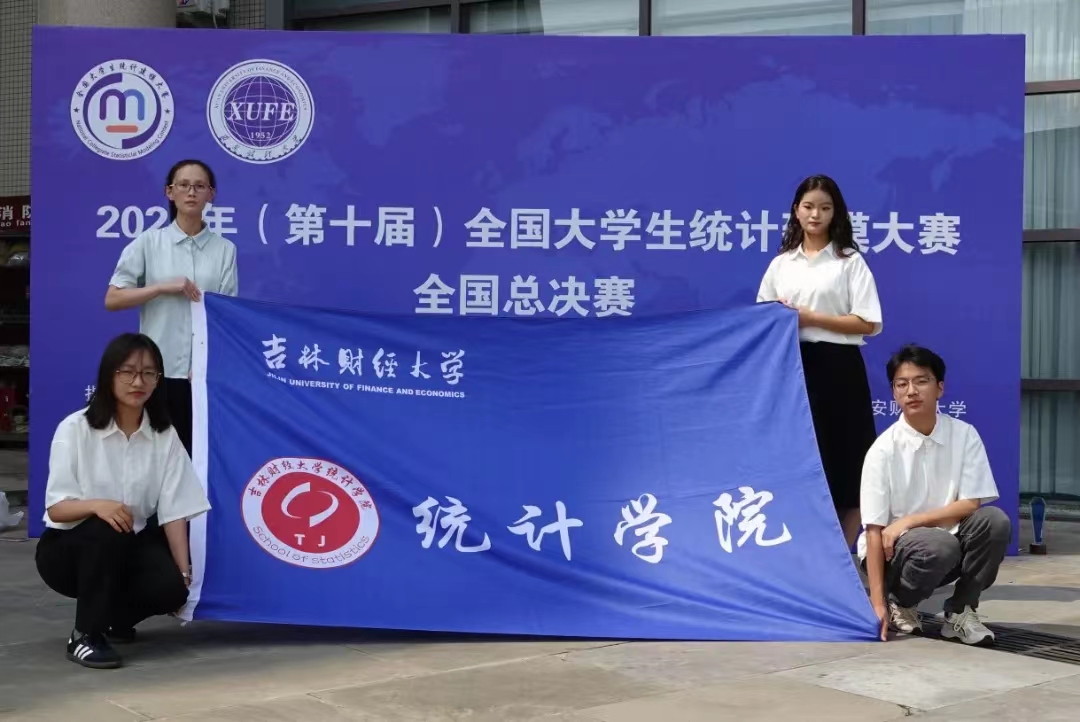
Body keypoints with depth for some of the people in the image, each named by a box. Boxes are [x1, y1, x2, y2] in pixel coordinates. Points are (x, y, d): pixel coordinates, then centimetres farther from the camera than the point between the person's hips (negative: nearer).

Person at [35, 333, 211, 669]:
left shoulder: (164, 436, -5)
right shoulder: (75, 428, -15)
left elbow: (174, 512, -7)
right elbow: (56, 508, -18)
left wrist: (184, 574, -17)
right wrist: (96, 505, -39)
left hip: (126, 547, 3)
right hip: (67, 547, -3)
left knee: (170, 586, -25)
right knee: (107, 531, -36)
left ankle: (112, 618, 9)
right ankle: (84, 635, -18)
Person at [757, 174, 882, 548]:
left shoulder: (850, 261, 1)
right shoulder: (781, 264, 13)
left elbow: (867, 322, -7)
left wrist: (810, 317, -13)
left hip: (837, 367, -3)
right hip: (792, 367, 3)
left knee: (843, 461, -1)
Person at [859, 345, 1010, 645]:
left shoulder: (965, 435, -7)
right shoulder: (884, 450, -15)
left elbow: (971, 505, -9)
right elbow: (875, 529, -17)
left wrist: (908, 522, -18)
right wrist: (877, 603, -23)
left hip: (949, 538, 3)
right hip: (894, 551, -3)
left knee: (994, 521, -25)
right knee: (940, 545, -35)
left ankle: (960, 611, -5)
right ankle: (897, 604, -2)